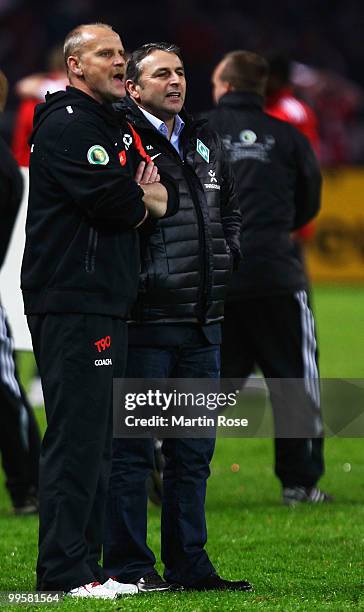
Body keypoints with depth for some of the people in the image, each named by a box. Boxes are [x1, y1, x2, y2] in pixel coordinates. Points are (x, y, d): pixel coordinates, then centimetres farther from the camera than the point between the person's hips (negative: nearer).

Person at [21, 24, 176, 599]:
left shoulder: (117, 126, 23)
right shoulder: (66, 125, -9)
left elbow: (169, 196, 19)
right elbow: (109, 200, -20)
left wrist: (154, 195, -4)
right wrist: (142, 200, 2)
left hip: (106, 304, 10)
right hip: (73, 305, -10)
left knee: (96, 438, 11)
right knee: (76, 434, -11)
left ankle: (85, 564, 16)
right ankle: (64, 570, -11)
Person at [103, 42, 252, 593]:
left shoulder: (205, 145, 16)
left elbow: (229, 210, 27)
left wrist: (222, 259, 12)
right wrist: (138, 280, -16)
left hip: (201, 323, 7)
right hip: (145, 320, -7)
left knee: (194, 450, 11)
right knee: (132, 449, -3)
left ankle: (189, 564, 18)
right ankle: (129, 565, 2)